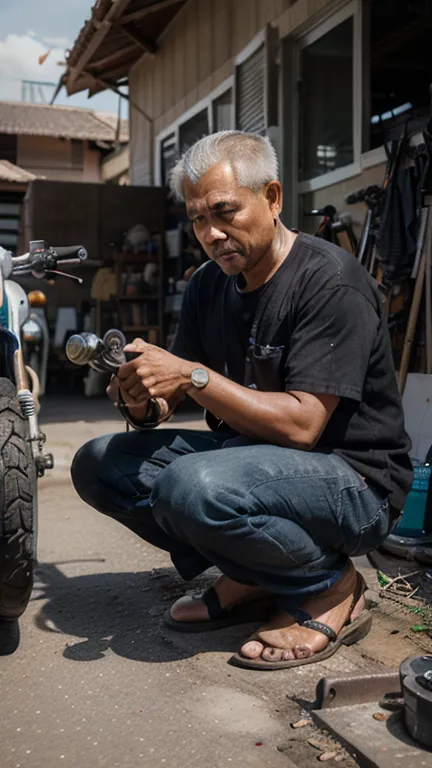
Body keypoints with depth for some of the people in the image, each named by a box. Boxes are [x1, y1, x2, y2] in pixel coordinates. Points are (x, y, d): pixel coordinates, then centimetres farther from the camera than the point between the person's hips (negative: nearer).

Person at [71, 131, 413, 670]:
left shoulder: (330, 282, -17)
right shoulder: (209, 284, 7)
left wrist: (194, 377, -28)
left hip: (354, 480, -8)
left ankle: (331, 588, -7)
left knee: (192, 488, -35)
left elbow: (301, 424, -24)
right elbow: (176, 395, 6)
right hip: (247, 455, 8)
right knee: (99, 463, -3)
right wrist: (144, 402, -18)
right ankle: (250, 580, 4)